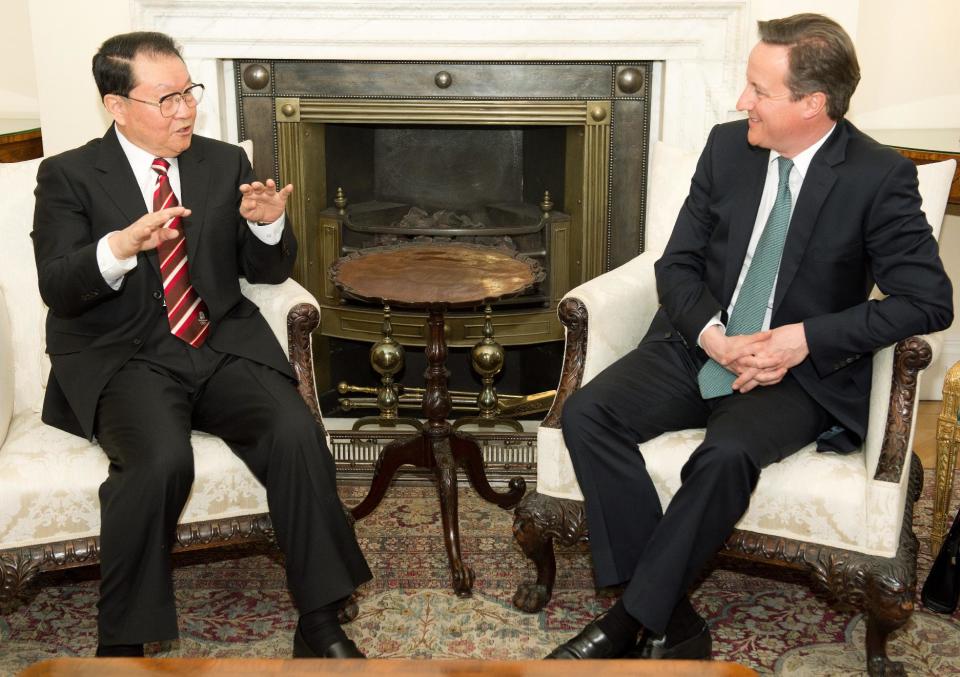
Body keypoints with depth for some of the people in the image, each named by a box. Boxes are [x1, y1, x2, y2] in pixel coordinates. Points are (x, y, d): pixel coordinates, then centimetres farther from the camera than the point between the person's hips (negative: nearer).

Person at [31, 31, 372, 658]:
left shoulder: (227, 163, 12)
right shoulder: (68, 176, 3)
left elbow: (268, 271, 12)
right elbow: (56, 288, -9)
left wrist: (268, 224, -11)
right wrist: (121, 246, -30)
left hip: (223, 344, 3)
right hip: (121, 358, -3)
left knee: (297, 435, -25)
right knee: (161, 460, -32)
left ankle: (321, 621, -12)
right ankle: (121, 643, -12)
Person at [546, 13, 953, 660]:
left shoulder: (880, 177, -8)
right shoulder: (727, 147, 4)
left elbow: (929, 299, -11)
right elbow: (677, 264, 7)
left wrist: (806, 338, -19)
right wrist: (711, 335, -13)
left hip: (800, 371, -4)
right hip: (699, 346, 5)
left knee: (726, 456, -35)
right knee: (587, 414, -20)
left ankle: (631, 624, -18)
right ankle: (672, 621, -20)